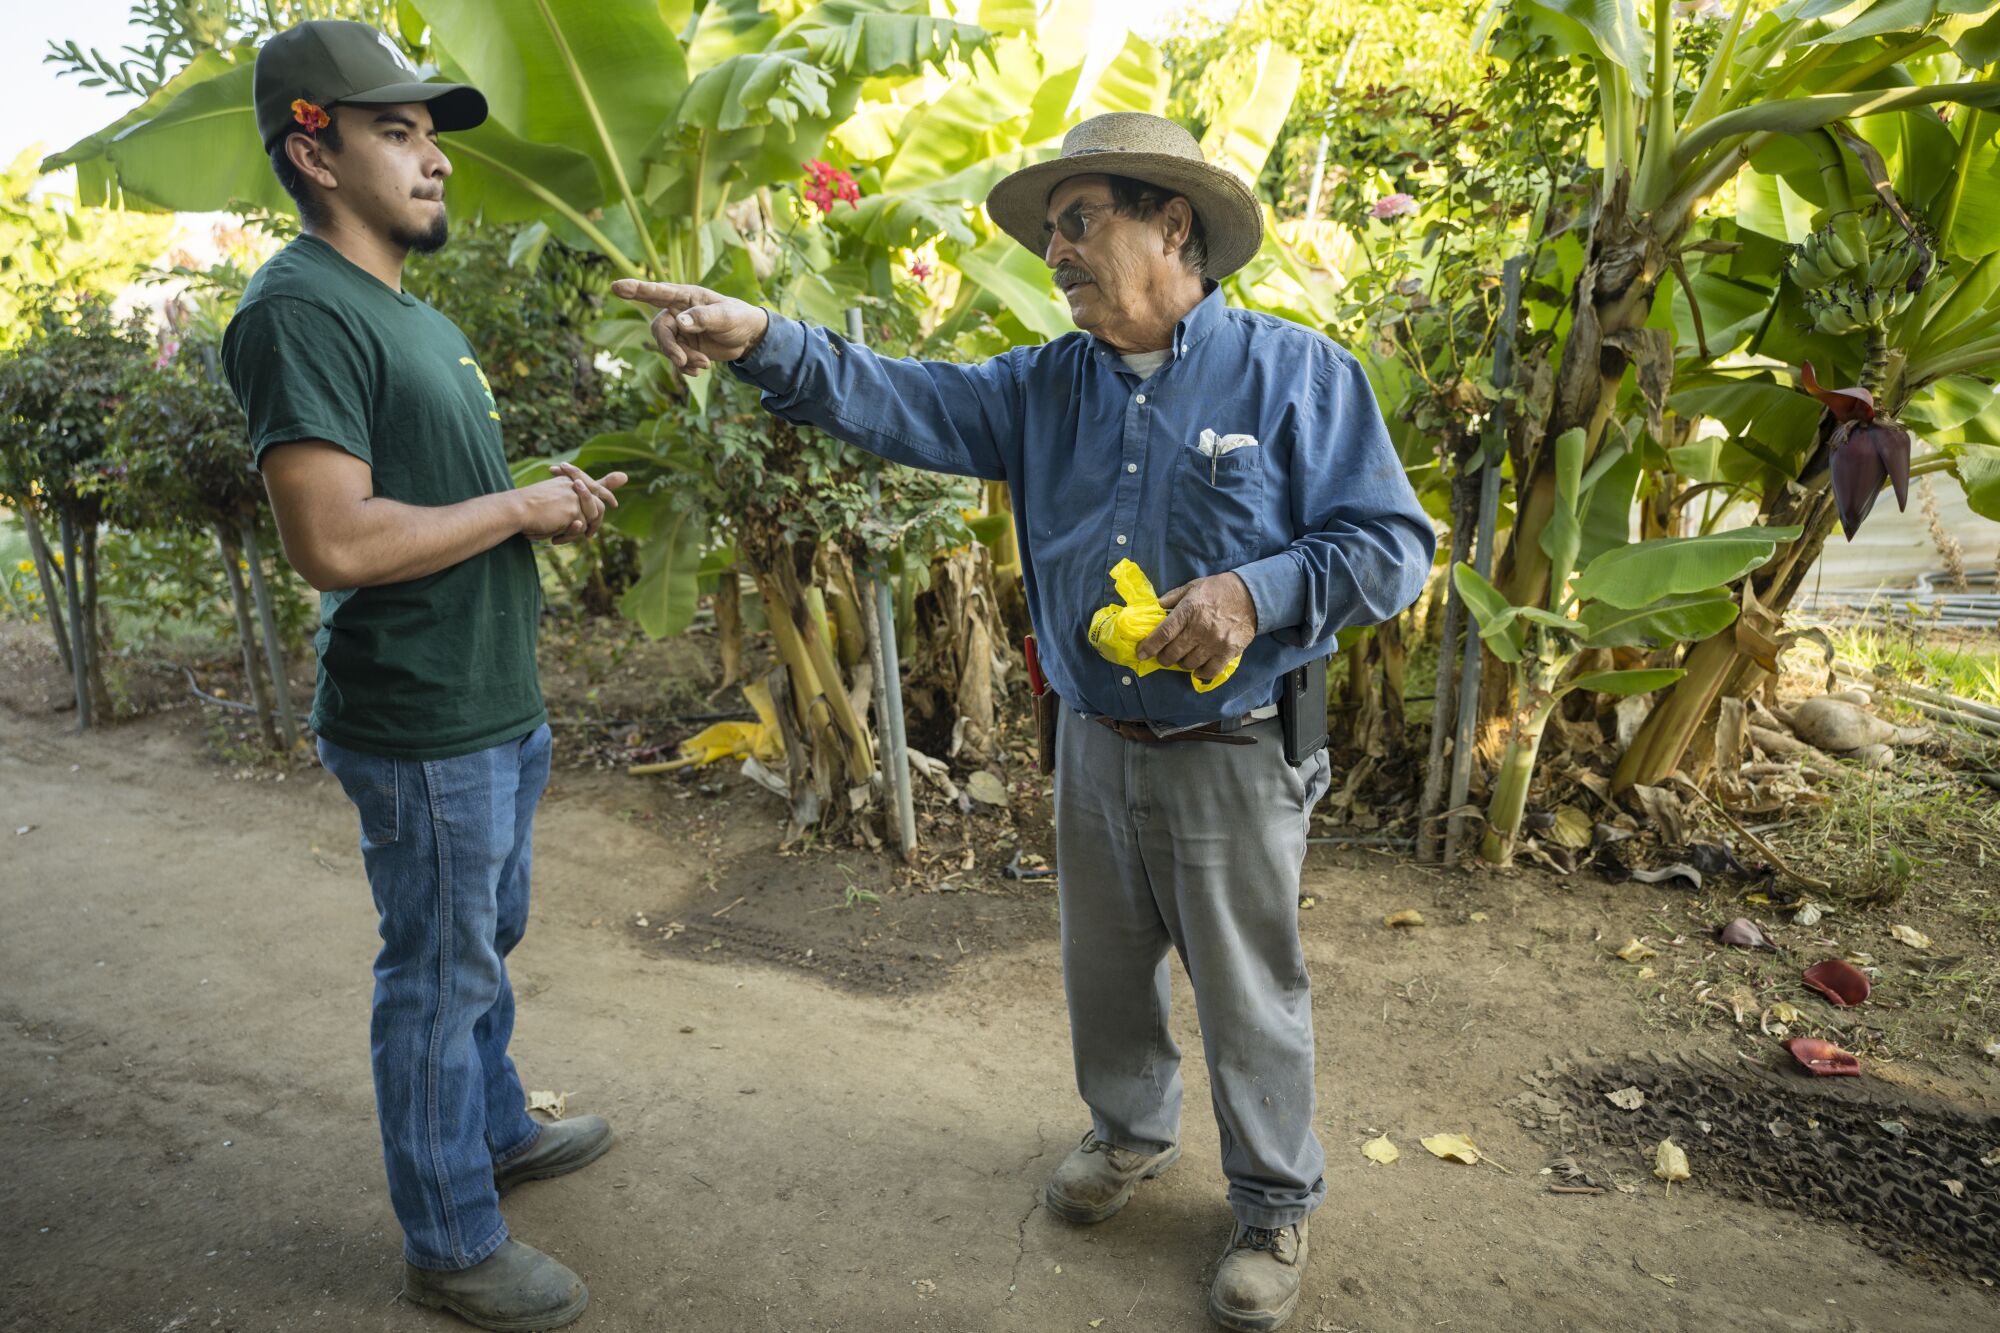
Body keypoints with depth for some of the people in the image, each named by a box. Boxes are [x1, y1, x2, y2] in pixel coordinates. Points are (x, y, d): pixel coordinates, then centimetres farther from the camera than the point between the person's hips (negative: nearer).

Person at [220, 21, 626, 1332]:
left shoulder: (414, 315, 15)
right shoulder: (303, 309, -17)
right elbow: (335, 540, -27)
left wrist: (552, 501, 2)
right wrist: (521, 506, -17)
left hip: (499, 708, 10)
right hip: (425, 728, -10)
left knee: (488, 943, 23)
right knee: (439, 977, 5)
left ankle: (498, 1133, 44)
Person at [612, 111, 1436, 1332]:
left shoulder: (1298, 374, -9)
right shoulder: (1047, 386, 4)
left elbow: (1395, 545, -10)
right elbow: (906, 403, -7)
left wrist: (1255, 592, -24)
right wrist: (766, 342, -22)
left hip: (1234, 757, -4)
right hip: (1095, 742, 5)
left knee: (1249, 996, 10)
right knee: (1104, 966, 21)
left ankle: (1277, 1205, 33)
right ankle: (1132, 1130, 47)